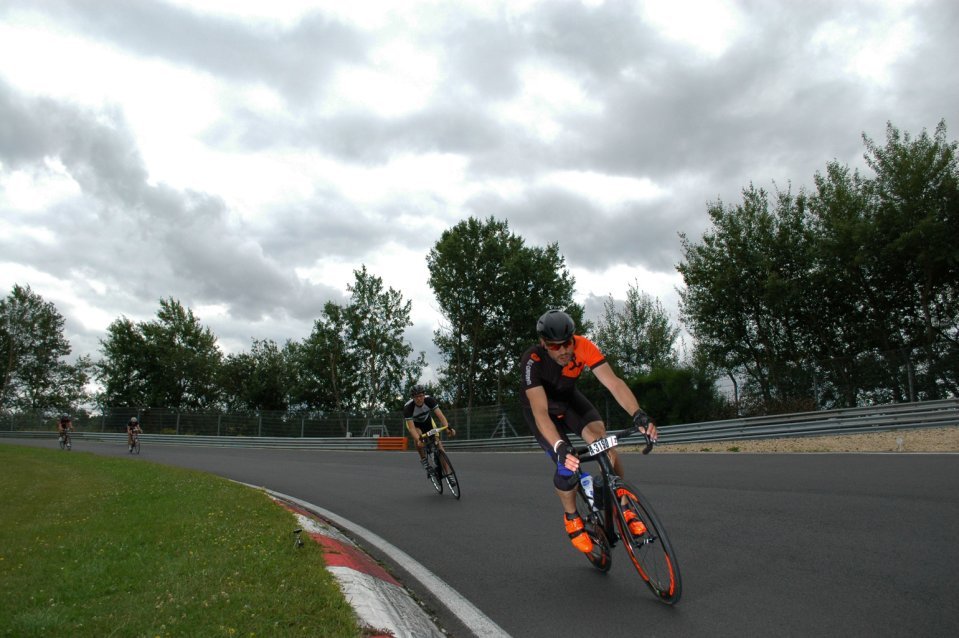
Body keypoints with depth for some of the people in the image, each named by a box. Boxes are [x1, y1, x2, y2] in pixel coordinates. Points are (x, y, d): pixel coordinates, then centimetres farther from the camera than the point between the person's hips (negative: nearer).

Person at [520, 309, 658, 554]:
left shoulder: (583, 347, -30)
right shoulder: (532, 361, -37)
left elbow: (614, 382, -36)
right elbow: (540, 412, -45)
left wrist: (638, 414, -52)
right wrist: (560, 447, -59)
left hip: (569, 399, 3)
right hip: (540, 405, -2)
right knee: (566, 465, -20)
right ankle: (571, 518, 9)